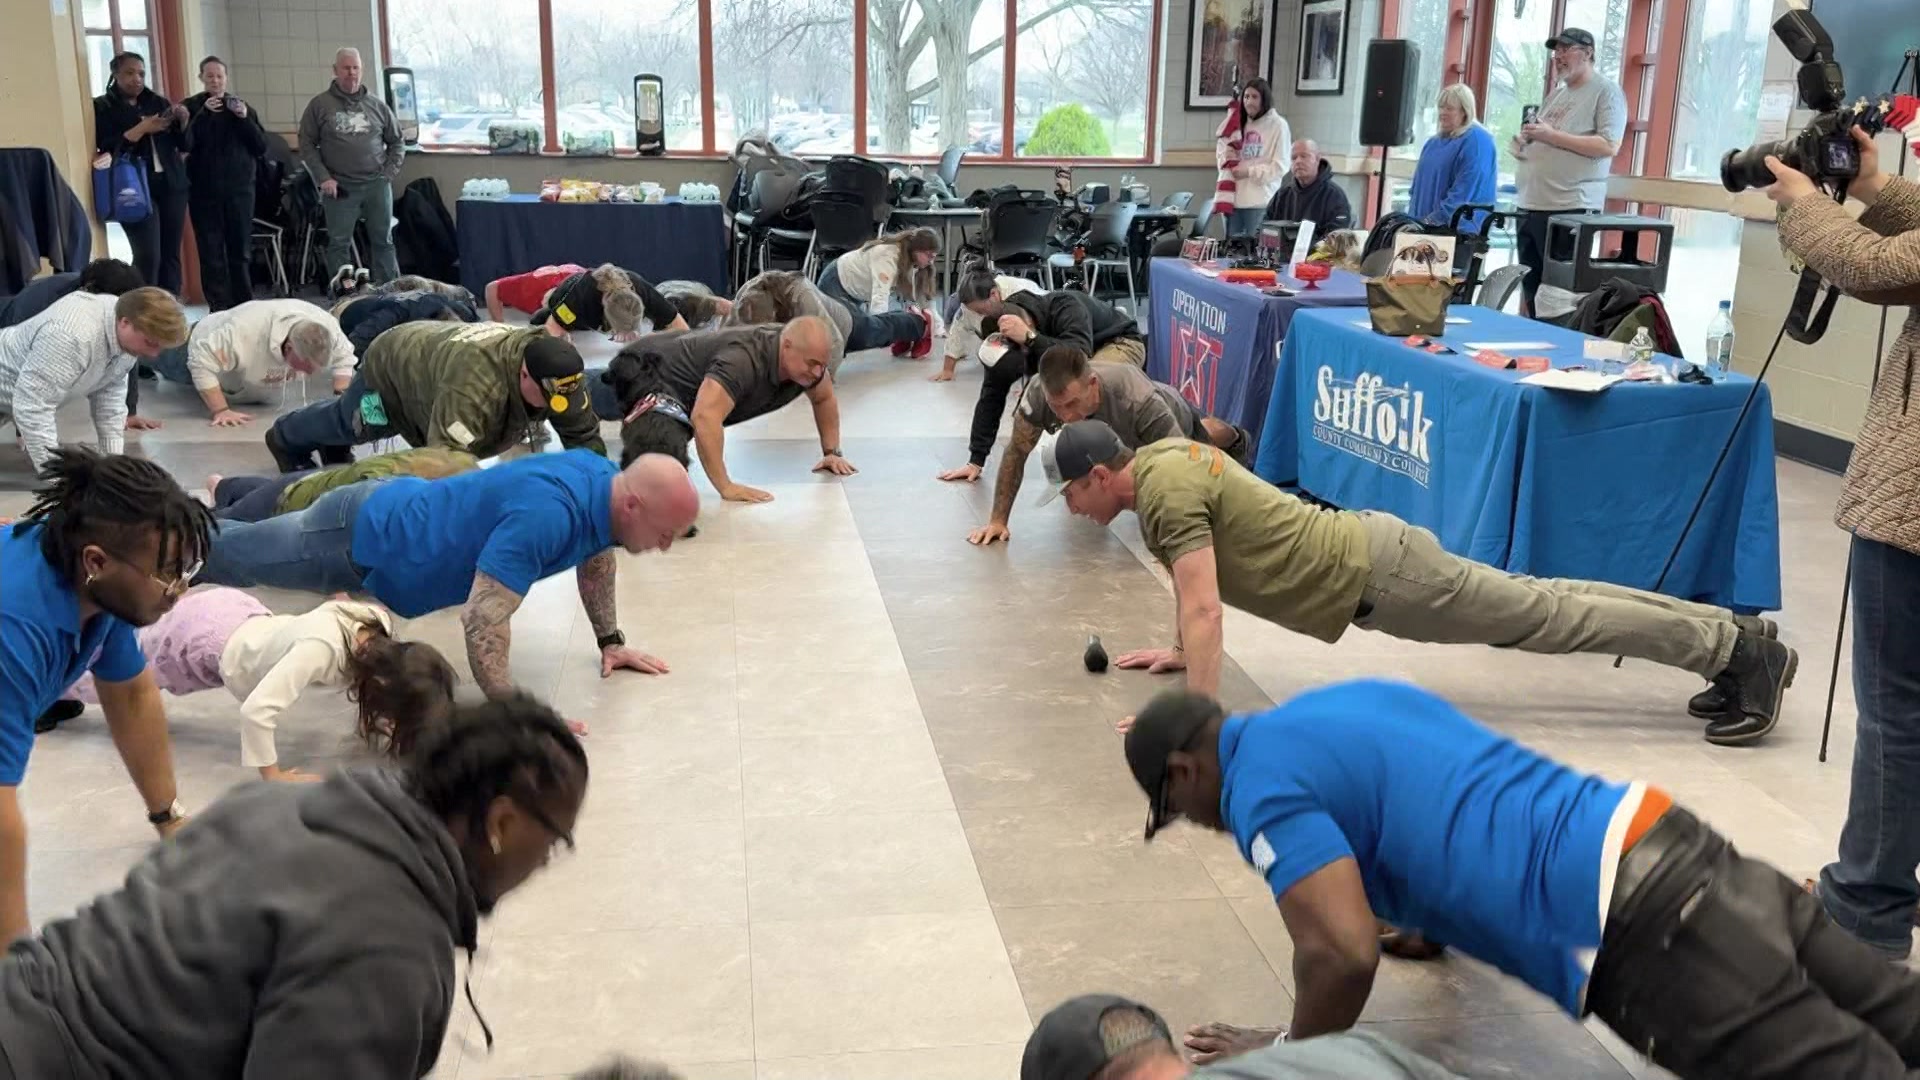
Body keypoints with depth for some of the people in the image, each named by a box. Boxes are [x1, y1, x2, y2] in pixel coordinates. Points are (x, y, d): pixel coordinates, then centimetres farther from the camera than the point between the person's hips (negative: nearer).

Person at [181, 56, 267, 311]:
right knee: (211, 254, -3)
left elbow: (262, 148, 2)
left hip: (240, 190, 2)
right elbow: (185, 144, -12)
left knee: (241, 252, 3)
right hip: (204, 192, -1)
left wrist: (245, 118, -12)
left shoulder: (241, 106, 9)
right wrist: (204, 114, -20)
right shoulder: (190, 107, 3)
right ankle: (218, 309, 0)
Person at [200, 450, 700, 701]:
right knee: (222, 551, 19)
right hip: (359, 537, -7)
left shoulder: (604, 480, -13)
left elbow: (595, 557, 10)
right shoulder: (544, 517, -42)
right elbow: (482, 622, -43)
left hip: (395, 505, 7)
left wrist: (611, 640, 9)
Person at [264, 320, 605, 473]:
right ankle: (286, 438, 61)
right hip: (392, 367, -5)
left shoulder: (559, 376, -33)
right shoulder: (475, 385, -55)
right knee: (344, 422, 29)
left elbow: (585, 435, -24)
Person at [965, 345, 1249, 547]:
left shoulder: (1140, 402, -52)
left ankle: (1235, 438, 68)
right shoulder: (1039, 393, -43)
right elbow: (1016, 452, -26)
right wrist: (998, 520, -28)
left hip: (1172, 419, -3)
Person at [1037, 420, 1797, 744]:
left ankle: (1741, 651, 7)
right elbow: (1195, 570, 24)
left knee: (1547, 620, -2)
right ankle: (1731, 637, 23)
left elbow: (1203, 609, -31)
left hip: (1373, 576, -9)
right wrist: (1178, 652, 24)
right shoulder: (1160, 459, 8)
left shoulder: (1165, 492, -22)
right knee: (1538, 607, 15)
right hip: (1364, 550, 9)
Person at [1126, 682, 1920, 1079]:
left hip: (1637, 923, -9)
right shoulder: (1346, 699, 23)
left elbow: (1344, 955, -15)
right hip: (1667, 841, 9)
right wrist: (1428, 914, 46)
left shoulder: (1262, 783, -4)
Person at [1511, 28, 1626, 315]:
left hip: (1571, 208, -8)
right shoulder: (1557, 93, 21)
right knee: (1528, 285, 9)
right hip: (1530, 206, 8)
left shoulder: (1606, 91, -2)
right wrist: (1524, 143, 4)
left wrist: (1552, 135, -14)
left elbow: (1609, 146, -13)